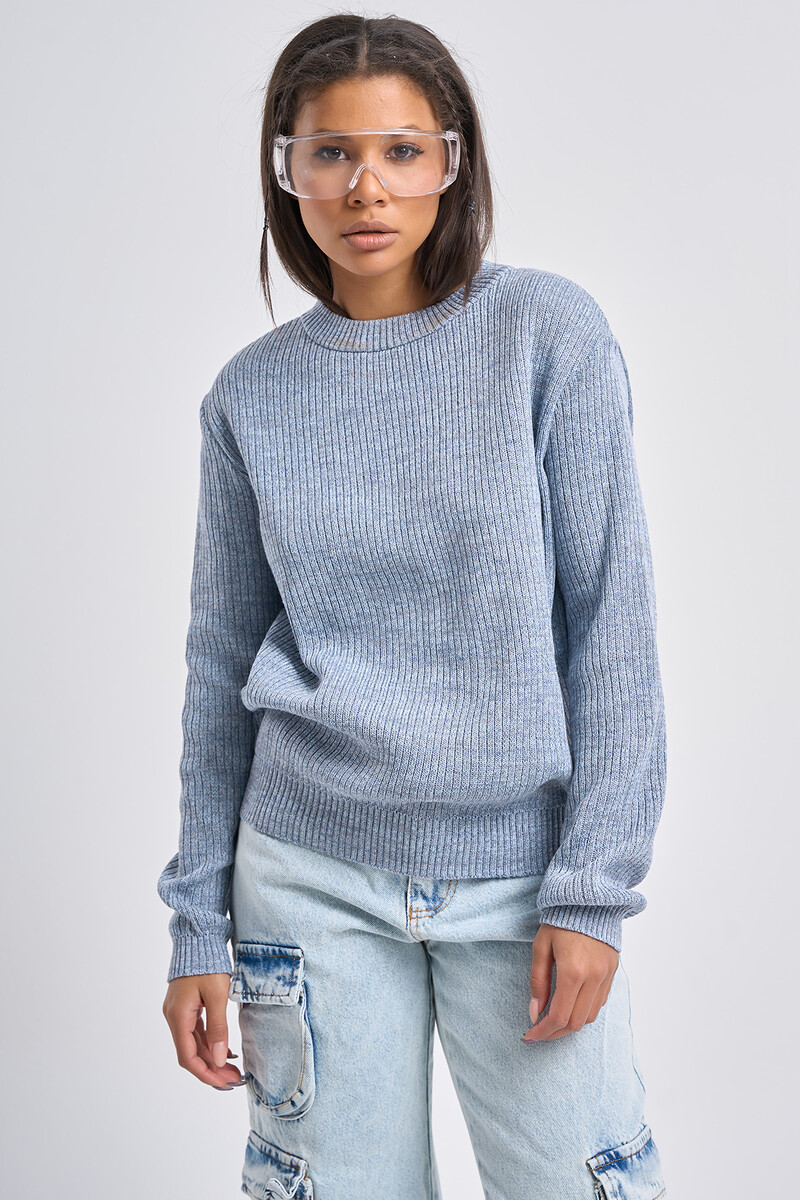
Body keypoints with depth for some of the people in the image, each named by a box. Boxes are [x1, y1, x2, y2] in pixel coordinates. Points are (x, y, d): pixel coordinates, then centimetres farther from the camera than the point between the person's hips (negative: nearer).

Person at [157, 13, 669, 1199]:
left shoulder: (549, 331, -5)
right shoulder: (253, 393, 2)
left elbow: (614, 621, -6)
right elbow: (222, 664, 7)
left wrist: (593, 887, -10)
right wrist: (197, 923, 7)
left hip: (520, 873, -1)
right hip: (311, 878, 2)